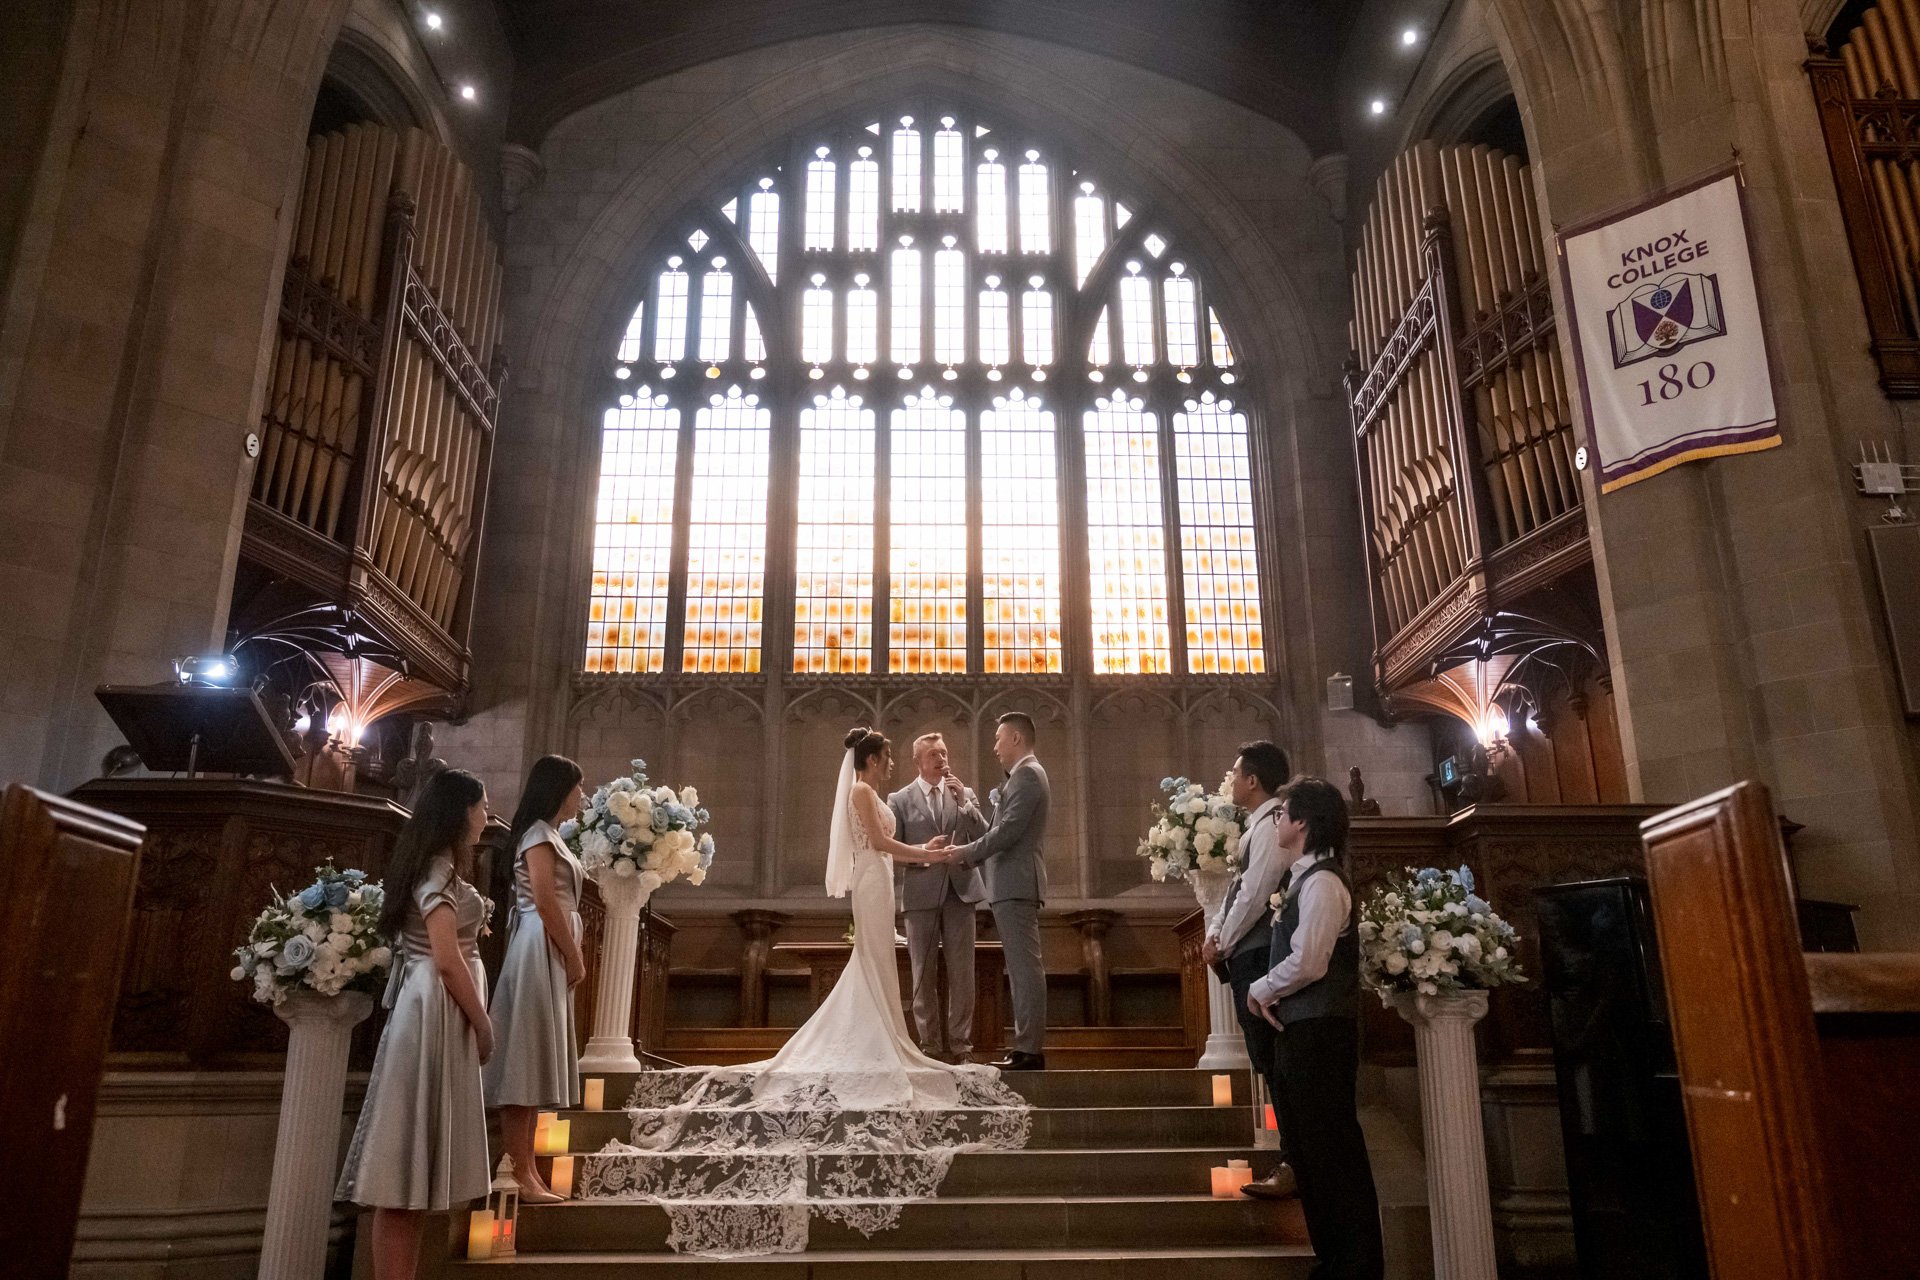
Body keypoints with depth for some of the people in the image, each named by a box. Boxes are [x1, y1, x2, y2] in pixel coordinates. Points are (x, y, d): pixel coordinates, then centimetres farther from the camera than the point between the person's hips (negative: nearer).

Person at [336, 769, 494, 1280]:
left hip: (433, 1011, 10)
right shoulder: (440, 869, -12)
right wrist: (483, 1025, -12)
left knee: (413, 1167, 10)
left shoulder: (435, 865, 18)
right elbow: (447, 959, -19)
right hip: (438, 1013, -10)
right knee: (408, 1170, -6)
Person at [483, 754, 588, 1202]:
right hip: (539, 950, -10)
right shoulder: (539, 834, -9)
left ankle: (527, 1172, 14)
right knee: (525, 1064, -8)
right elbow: (545, 901, -17)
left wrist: (571, 956, 12)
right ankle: (519, 1176, -5)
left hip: (550, 956, 10)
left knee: (534, 1065, 10)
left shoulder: (548, 835, 20)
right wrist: (574, 957, -13)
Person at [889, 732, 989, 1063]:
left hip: (960, 891, 2)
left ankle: (960, 1045, 8)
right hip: (921, 894, -2)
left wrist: (963, 800, -10)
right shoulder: (900, 799, 5)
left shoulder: (964, 794, 12)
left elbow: (984, 836, 1)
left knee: (962, 972, 1)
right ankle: (931, 1046, 13)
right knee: (924, 973, 4)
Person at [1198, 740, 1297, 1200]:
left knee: (1274, 1061, -5)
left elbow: (1255, 894, -20)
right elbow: (1240, 889, 19)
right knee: (1272, 1062, 13)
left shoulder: (1270, 824, -14)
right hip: (1250, 956, 10)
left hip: (1259, 955, -10)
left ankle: (1295, 1166, 0)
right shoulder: (1260, 824, 17)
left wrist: (1223, 943, -10)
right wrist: (1215, 934, 8)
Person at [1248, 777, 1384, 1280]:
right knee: (1309, 1151, 16)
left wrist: (1261, 989, -8)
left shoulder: (1322, 881, -15)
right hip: (1299, 1030, 10)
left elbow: (1307, 962, -23)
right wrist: (1274, 994, 1)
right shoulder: (1301, 879, 15)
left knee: (1333, 1151, -1)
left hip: (1319, 1032, -10)